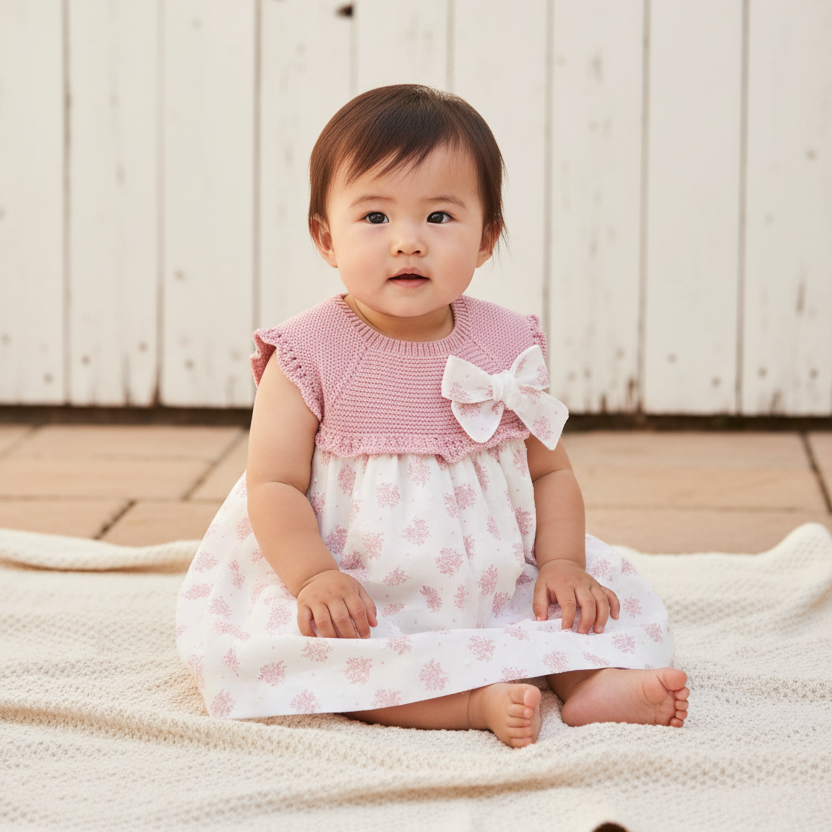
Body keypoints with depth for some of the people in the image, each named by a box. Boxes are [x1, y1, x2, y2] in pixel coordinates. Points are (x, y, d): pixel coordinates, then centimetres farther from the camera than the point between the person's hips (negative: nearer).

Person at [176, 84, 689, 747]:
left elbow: (550, 472, 10)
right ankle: (476, 699, -33)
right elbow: (275, 485, -11)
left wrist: (562, 562, -6)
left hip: (497, 588, 4)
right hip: (359, 604, -4)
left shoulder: (507, 345, 2)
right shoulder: (309, 355, -9)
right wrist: (315, 577, -27)